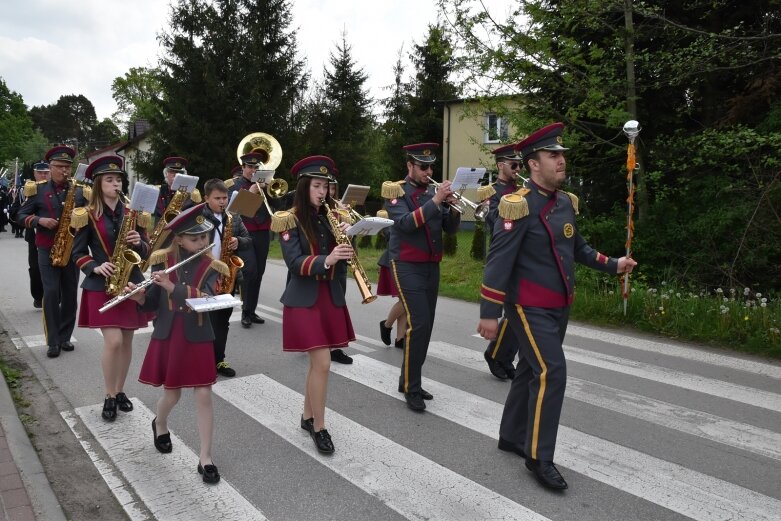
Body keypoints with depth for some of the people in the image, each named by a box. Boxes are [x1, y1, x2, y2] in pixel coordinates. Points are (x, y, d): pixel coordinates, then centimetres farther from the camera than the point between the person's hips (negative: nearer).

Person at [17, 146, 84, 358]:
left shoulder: (80, 191, 6)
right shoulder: (38, 190, 3)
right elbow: (21, 216, 4)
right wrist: (39, 220, -14)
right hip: (47, 250, -2)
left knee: (70, 294, 6)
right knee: (51, 293, -7)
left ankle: (65, 337, 18)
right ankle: (53, 341, 2)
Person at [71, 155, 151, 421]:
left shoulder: (132, 213, 5)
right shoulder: (88, 215, -3)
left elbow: (146, 251, 7)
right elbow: (77, 253, -1)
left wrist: (139, 243, -14)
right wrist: (96, 267, -18)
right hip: (101, 285, -3)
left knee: (127, 341, 9)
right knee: (113, 341, -11)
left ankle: (120, 391, 26)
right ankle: (109, 397, 8)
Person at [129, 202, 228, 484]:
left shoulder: (211, 267, -6)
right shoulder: (162, 261, -3)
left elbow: (206, 300, -22)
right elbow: (152, 304, 0)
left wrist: (172, 286, -29)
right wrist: (140, 297, -21)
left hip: (198, 338, -1)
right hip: (167, 337, 1)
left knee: (203, 395, -3)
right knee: (172, 393, 12)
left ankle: (205, 458, 9)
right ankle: (160, 425, 48)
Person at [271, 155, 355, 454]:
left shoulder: (331, 216, 8)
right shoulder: (290, 220, -8)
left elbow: (344, 253, 5)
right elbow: (294, 263, -17)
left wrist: (346, 236, -15)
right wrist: (326, 260, -33)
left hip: (332, 295, 6)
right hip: (305, 298, -5)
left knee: (317, 362, 13)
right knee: (322, 362, -10)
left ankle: (307, 417, 31)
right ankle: (319, 428, 6)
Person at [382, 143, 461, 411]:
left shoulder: (432, 191, 11)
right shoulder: (396, 191, -5)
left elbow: (450, 228, 7)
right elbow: (405, 223, -22)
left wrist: (452, 206, -12)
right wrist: (435, 201, -26)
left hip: (432, 266, 7)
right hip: (407, 266, -6)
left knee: (425, 326, 9)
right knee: (418, 324, -13)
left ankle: (409, 380, 22)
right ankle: (411, 388, -2)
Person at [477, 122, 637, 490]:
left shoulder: (566, 203, 7)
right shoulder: (519, 205, -17)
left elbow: (577, 247, 21)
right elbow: (499, 260, -19)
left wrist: (613, 265, 10)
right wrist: (489, 313, -20)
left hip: (559, 306, 8)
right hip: (530, 307, -8)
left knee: (531, 370, 16)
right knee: (551, 373, -12)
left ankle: (511, 436, 32)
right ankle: (539, 457, 2)